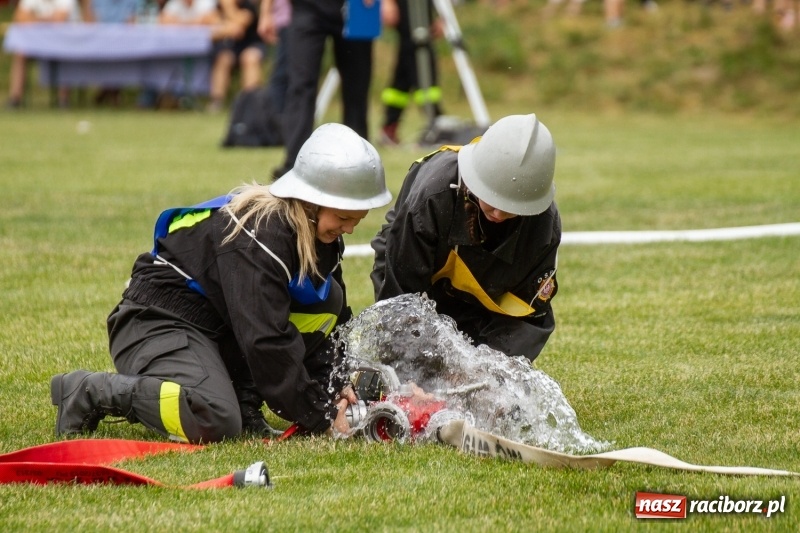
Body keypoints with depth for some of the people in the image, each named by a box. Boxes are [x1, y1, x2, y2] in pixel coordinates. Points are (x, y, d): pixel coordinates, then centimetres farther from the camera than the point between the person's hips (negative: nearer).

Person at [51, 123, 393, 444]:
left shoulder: (321, 235, 0)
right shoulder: (259, 233, -27)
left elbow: (336, 319, 9)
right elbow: (264, 339, -30)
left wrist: (336, 388, -8)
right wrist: (320, 417, -25)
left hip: (222, 331, 9)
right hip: (159, 324, -9)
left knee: (326, 303, -6)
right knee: (214, 423, -35)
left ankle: (242, 399, -5)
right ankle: (92, 392, -14)